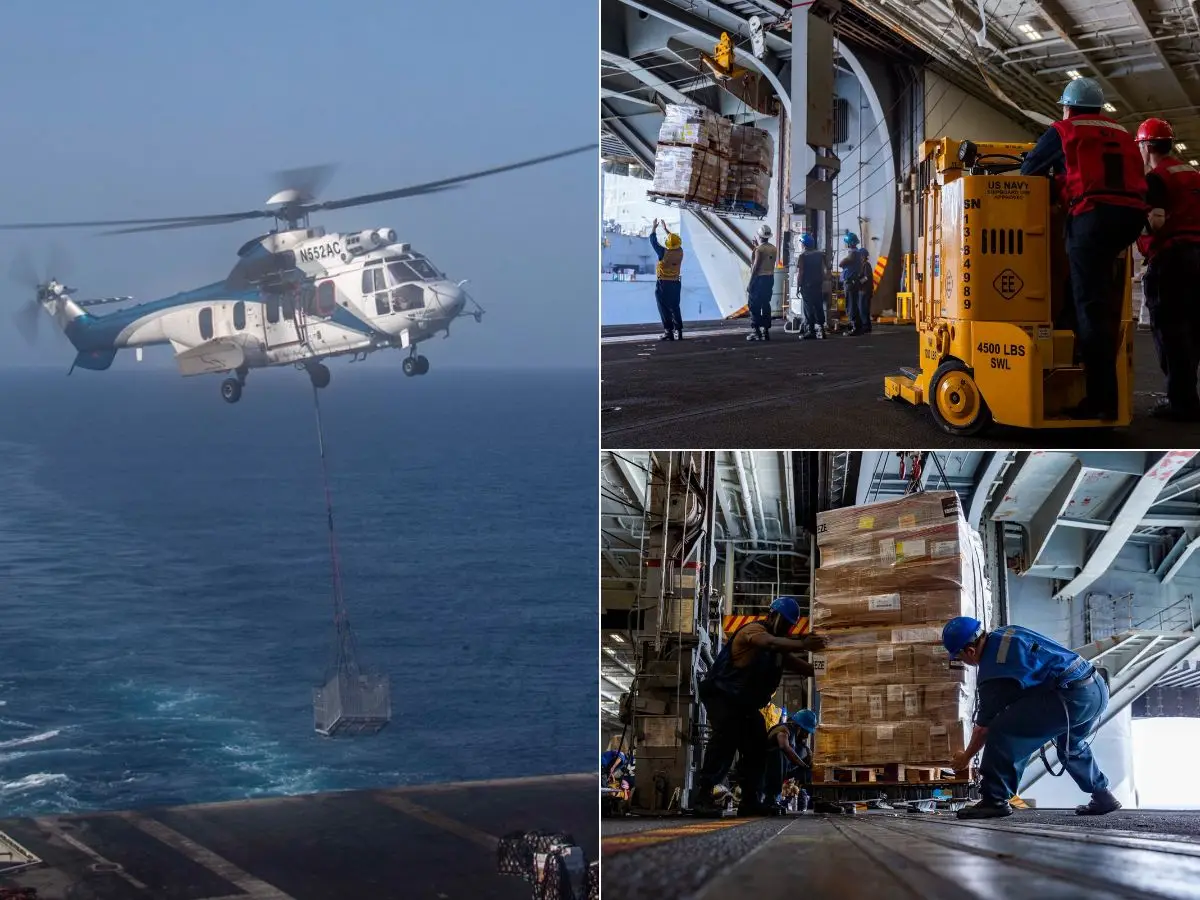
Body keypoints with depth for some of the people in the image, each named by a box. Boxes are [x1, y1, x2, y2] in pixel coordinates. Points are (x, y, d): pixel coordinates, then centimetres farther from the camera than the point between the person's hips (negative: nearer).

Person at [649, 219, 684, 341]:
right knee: (675, 308, 15)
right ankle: (679, 330, 15)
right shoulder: (680, 252, -3)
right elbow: (675, 241, 17)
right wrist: (665, 229, 28)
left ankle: (668, 332, -7)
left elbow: (653, 241, -6)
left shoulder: (664, 252, -17)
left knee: (664, 308, -2)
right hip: (676, 284, 5)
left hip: (663, 284, -5)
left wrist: (654, 227, 9)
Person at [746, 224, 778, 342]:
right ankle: (766, 330, 12)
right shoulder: (773, 249, 7)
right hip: (770, 278, 7)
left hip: (760, 278, -7)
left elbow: (756, 267, -16)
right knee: (766, 304, 12)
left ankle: (757, 331, -5)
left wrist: (750, 283, -12)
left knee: (754, 305, -1)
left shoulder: (759, 249, -14)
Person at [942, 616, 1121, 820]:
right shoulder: (1005, 633, 15)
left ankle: (994, 800, -7)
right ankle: (1102, 797, 40)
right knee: (1071, 745, 36)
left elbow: (984, 728, 0)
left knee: (1003, 731, -11)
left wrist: (966, 757, 17)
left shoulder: (992, 673, -10)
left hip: (1072, 699, -10)